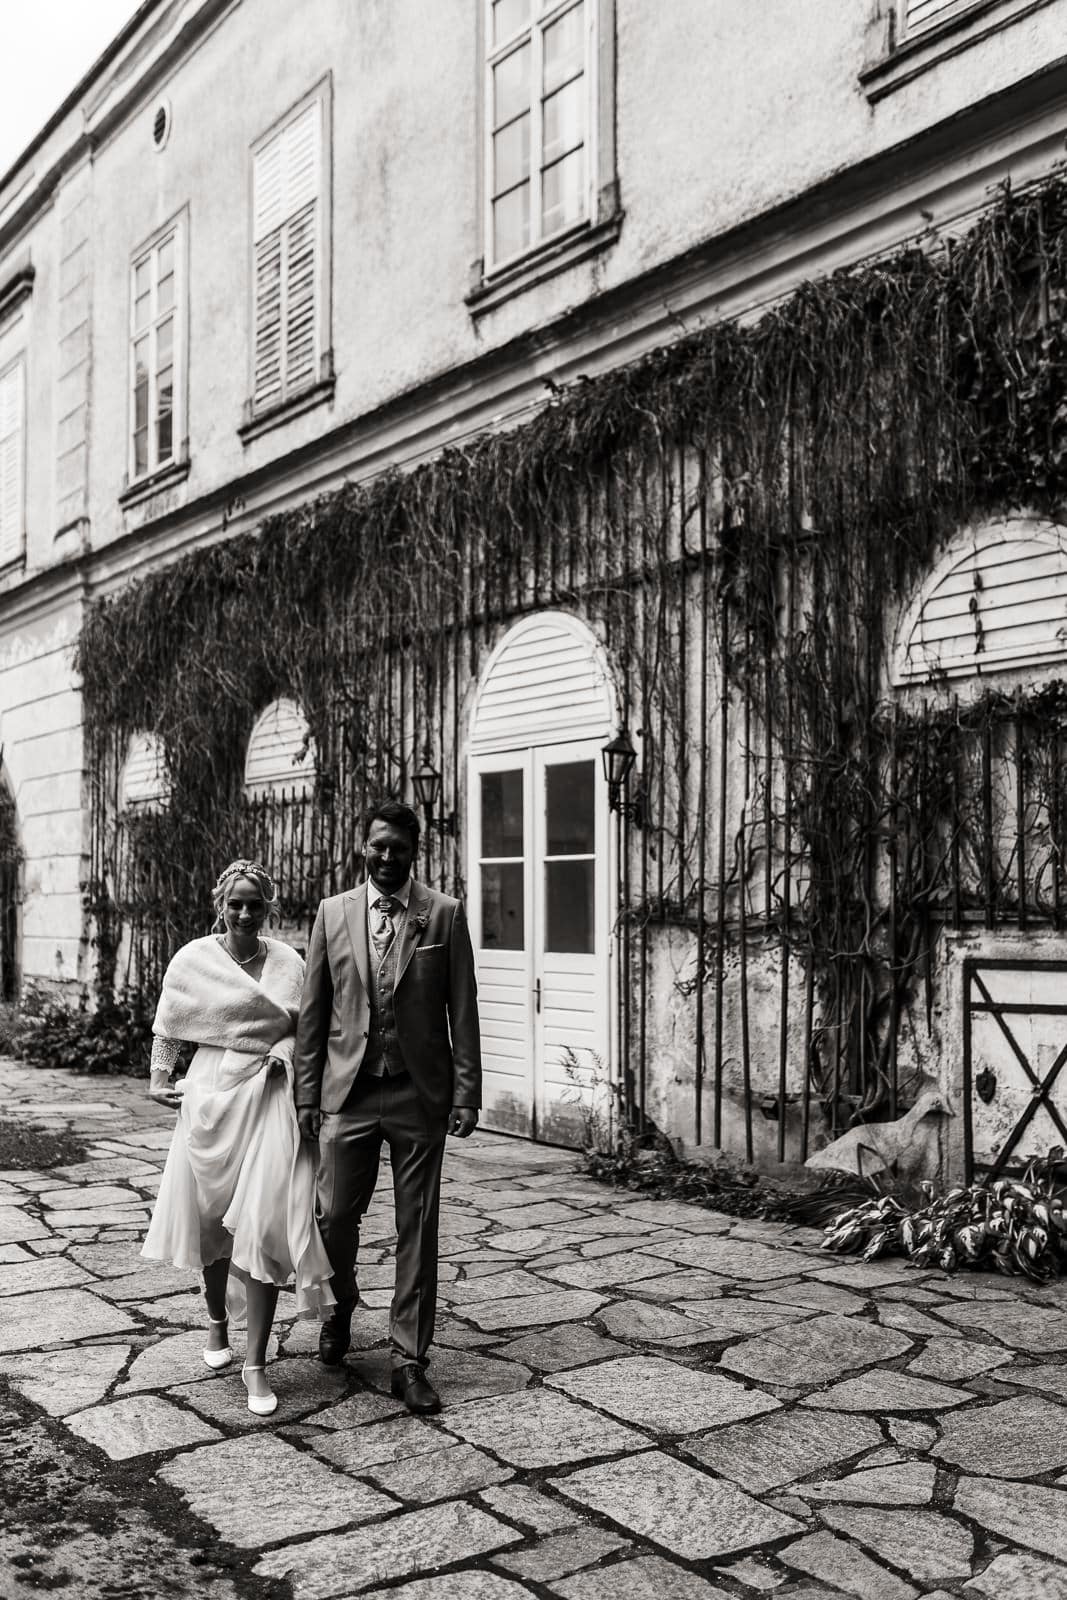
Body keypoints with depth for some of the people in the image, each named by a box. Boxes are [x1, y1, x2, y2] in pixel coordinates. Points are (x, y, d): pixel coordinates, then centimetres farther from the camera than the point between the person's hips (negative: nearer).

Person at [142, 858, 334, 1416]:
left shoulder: (288, 964, 0)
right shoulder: (193, 959, 0)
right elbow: (166, 1028, 11)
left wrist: (284, 1051, -7)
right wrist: (159, 1079, 7)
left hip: (269, 1100, -1)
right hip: (211, 1095, 1)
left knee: (263, 1226, -8)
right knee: (210, 1218, 15)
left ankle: (256, 1363, 1)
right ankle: (217, 1320, 43)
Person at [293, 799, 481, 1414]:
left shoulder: (444, 913, 0)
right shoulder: (333, 912, 5)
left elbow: (463, 1010, 0)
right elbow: (313, 1011, 7)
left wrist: (467, 1093, -5)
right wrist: (307, 1093, 4)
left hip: (420, 1093, -1)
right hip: (348, 1092, 1)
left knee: (417, 1229, 4)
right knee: (335, 1214, 5)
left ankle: (410, 1360, 17)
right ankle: (343, 1304, 38)